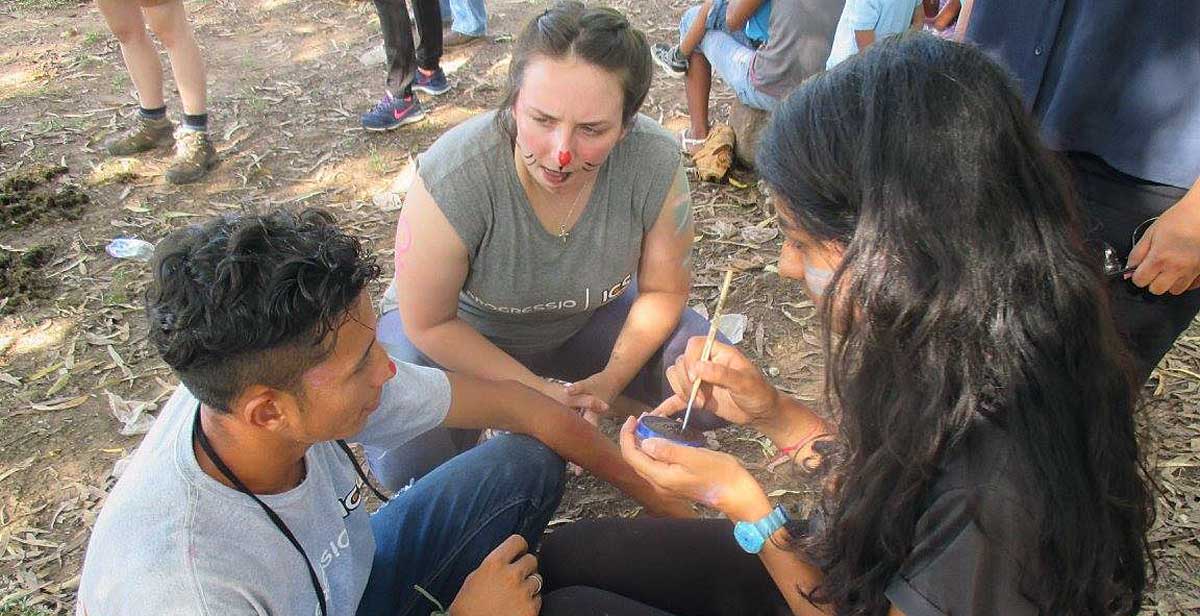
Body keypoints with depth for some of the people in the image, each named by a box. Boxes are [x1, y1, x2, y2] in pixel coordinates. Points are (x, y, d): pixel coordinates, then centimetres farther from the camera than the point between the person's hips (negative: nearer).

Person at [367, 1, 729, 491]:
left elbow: (661, 292, -10)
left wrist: (610, 379, -20)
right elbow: (430, 323, -21)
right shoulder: (454, 176, -35)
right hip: (462, 331, -2)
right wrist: (540, 391, -21)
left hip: (586, 319, 3)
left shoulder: (655, 162, -27)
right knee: (405, 463, -28)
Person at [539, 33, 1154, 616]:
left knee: (568, 563, -4)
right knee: (569, 548, 9)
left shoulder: (995, 498, -39)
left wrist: (744, 504, -26)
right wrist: (775, 414, -13)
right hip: (836, 565, 6)